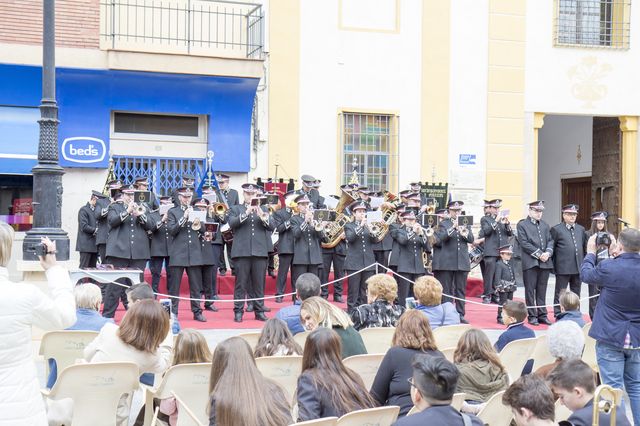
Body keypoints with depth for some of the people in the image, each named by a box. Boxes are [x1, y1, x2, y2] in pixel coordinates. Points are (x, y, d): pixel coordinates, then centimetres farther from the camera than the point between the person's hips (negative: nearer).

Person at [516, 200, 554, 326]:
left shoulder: (545, 225, 17)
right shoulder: (522, 225, 0)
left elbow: (550, 240, 13)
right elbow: (524, 243, -8)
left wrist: (548, 252, -7)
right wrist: (539, 254, -13)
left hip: (545, 262, 5)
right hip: (530, 262, -5)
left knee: (542, 290, 8)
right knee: (530, 290, 0)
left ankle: (542, 315, 13)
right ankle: (532, 316, 5)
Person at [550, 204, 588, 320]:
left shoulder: (581, 229, 13)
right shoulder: (556, 229, -3)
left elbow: (585, 247, 17)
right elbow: (552, 248, -2)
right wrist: (553, 266, -4)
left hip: (578, 267, 5)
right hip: (563, 268, -5)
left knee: (576, 294, 12)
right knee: (560, 293, 2)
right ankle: (558, 316, 7)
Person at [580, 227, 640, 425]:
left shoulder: (609, 267, -17)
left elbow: (586, 274, 2)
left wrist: (591, 252, 18)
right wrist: (615, 256, 18)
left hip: (611, 337, -4)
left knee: (613, 387, 1)